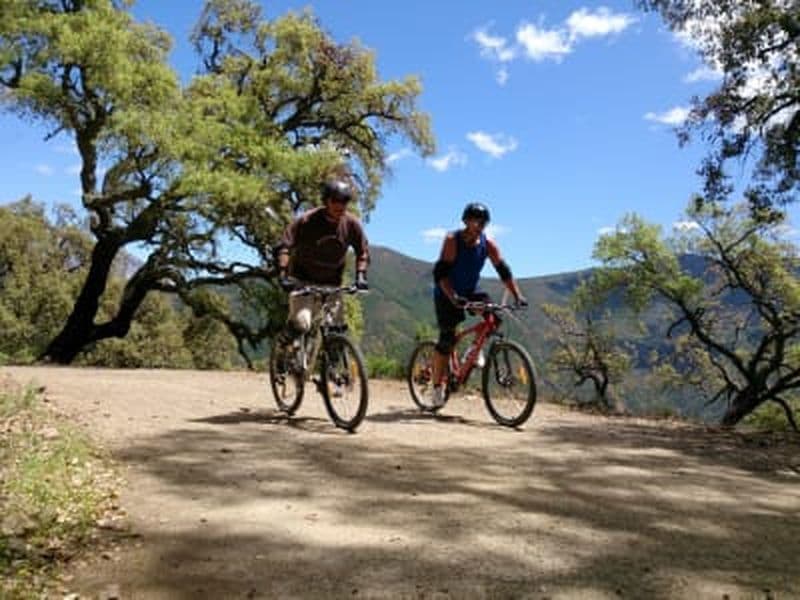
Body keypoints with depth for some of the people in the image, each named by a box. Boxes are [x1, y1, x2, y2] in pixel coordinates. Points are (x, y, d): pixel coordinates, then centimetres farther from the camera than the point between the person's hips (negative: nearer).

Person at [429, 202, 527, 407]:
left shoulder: (488, 245, -9)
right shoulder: (452, 240, -21)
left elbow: (504, 271, -9)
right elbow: (441, 273, -28)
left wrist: (518, 296, -21)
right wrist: (453, 297, -42)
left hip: (469, 292, 4)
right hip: (447, 295, -4)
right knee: (447, 339, -10)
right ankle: (437, 386, 3)